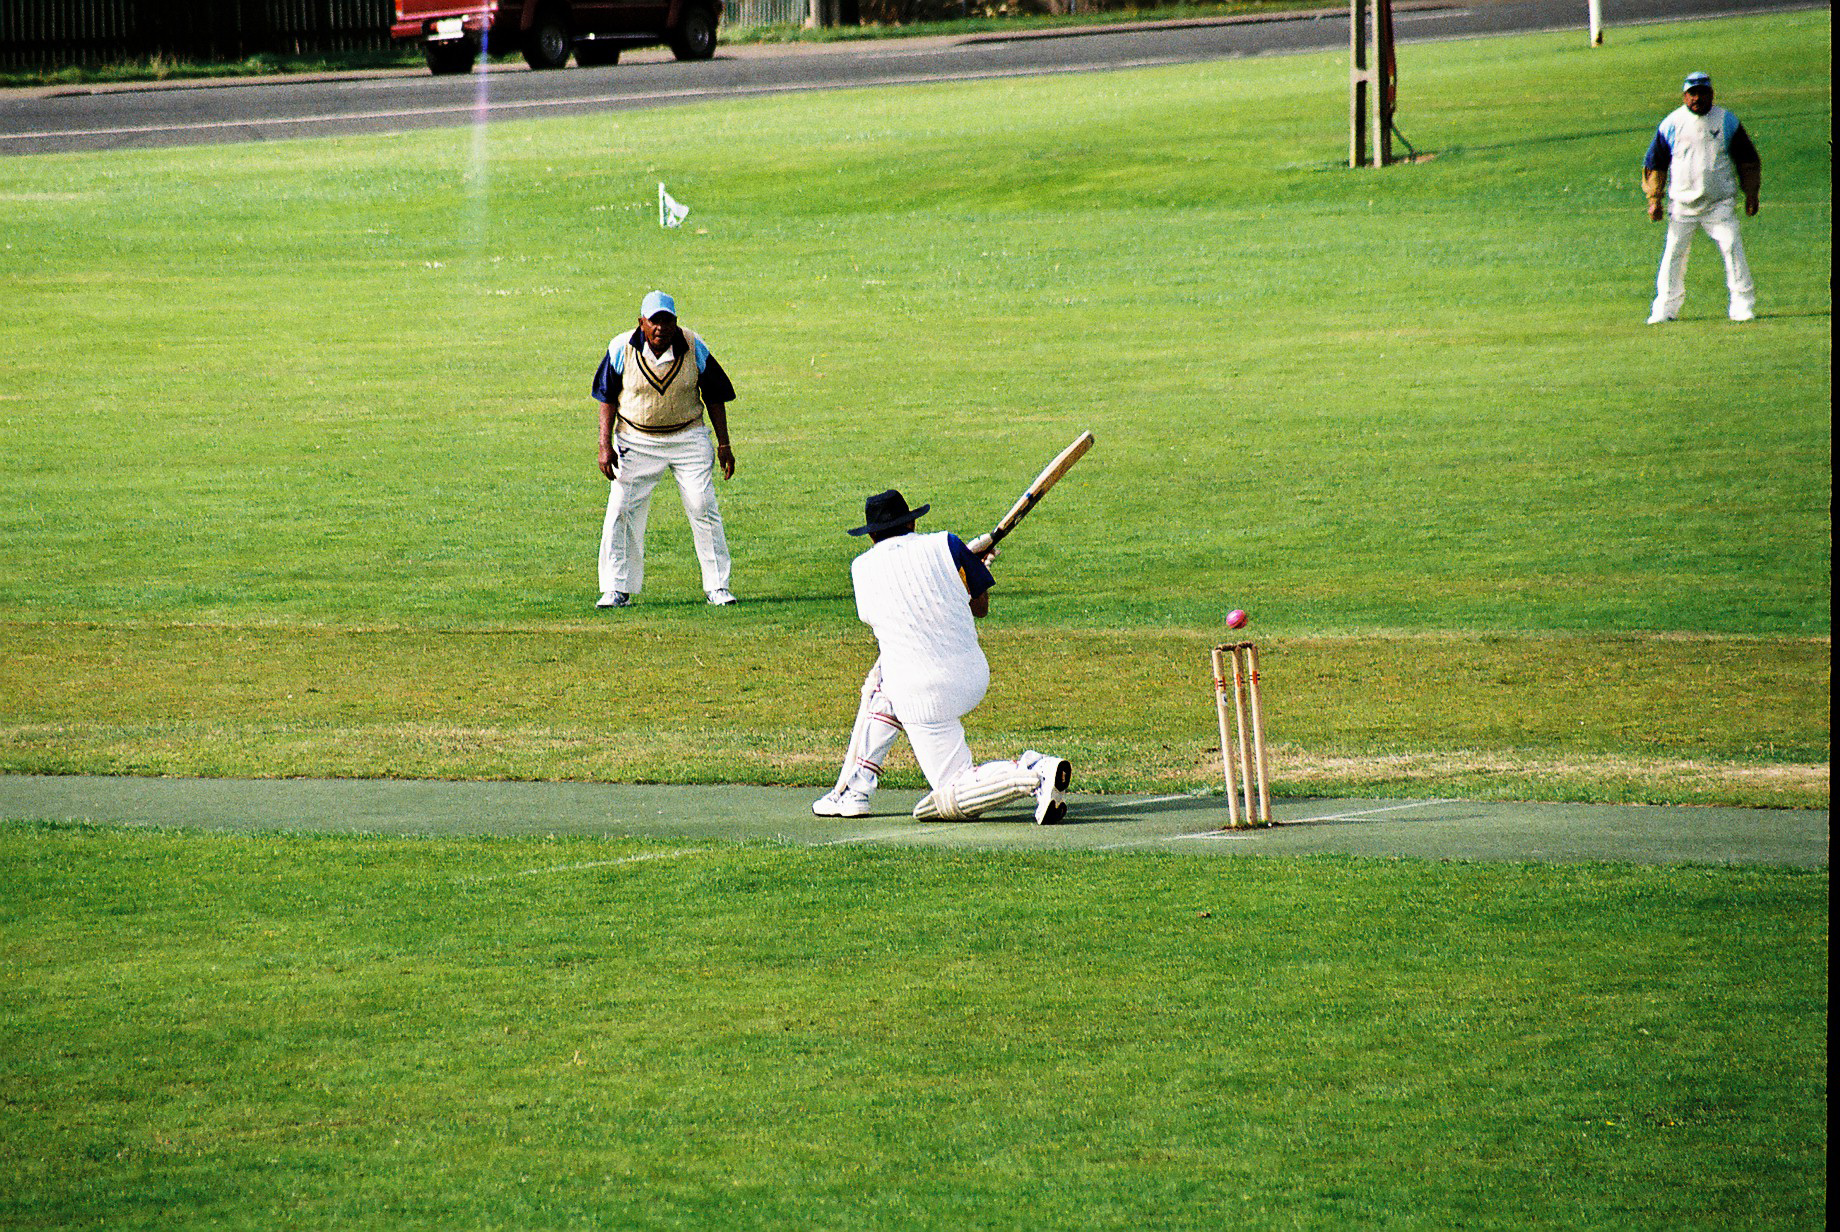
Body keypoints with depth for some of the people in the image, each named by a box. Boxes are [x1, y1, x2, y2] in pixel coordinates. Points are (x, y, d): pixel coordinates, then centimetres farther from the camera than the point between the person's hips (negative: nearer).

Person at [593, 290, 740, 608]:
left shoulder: (694, 349, -9)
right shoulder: (621, 349, -10)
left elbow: (714, 396, 2)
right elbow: (607, 398, 0)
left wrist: (724, 444, 1)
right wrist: (605, 445, -7)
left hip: (688, 438, 0)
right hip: (636, 442, 0)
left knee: (703, 508, -5)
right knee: (621, 511, -5)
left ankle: (717, 586, 5)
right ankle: (617, 589, 4)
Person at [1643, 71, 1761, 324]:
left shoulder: (1726, 121, 3)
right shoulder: (1671, 124, 2)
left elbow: (1748, 160, 10)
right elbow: (1654, 164, 8)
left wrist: (1751, 194, 5)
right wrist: (1654, 199, 1)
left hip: (1720, 205, -1)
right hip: (1682, 205, 1)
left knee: (1732, 249, -10)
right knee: (1673, 254, -1)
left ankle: (1743, 305, -3)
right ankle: (1665, 308, 9)